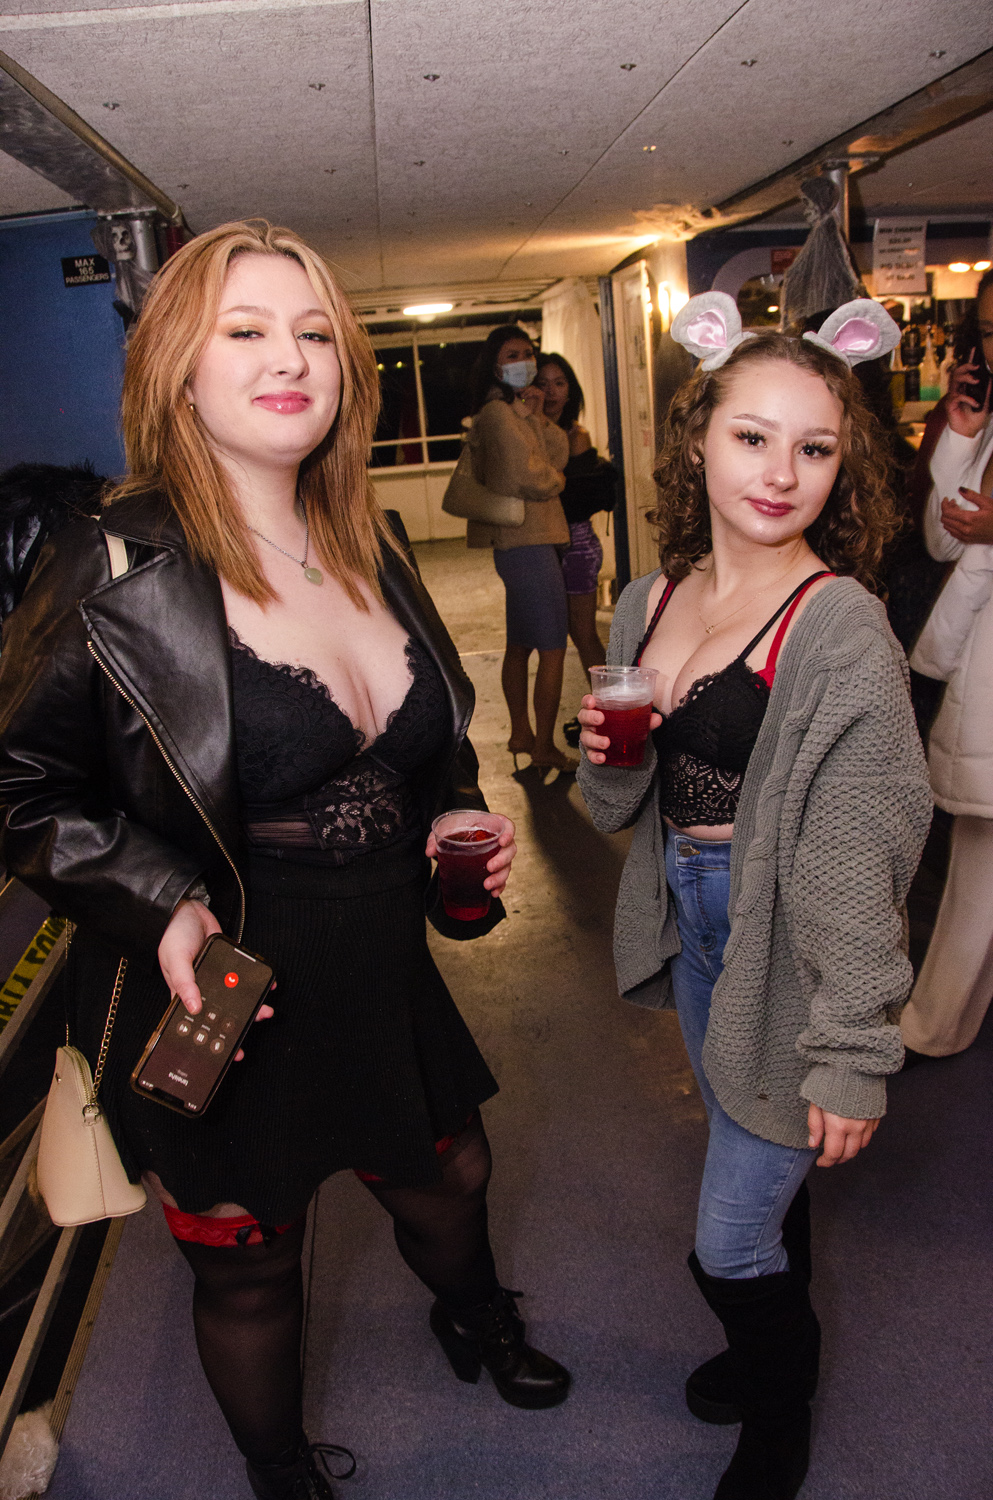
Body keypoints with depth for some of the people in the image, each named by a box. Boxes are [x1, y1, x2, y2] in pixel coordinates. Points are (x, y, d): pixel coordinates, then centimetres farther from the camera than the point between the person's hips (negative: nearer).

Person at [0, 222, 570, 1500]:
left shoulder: (367, 551, 3)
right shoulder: (116, 572, -17)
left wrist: (461, 827, 0)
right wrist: (160, 907, -23)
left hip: (387, 983, 6)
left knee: (448, 1173, 28)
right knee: (248, 1264, 17)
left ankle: (475, 1320, 64)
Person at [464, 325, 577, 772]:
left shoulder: (516, 410, 19)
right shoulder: (498, 412, -12)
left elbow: (558, 456, 8)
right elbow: (528, 477, -18)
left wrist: (537, 417, -7)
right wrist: (557, 481, 2)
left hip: (516, 545, 10)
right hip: (529, 544, -10)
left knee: (520, 645, 16)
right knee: (552, 648, -6)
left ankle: (521, 733, 27)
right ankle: (544, 748, 1)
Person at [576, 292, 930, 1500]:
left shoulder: (842, 632, -20)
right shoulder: (650, 602, 0)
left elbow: (859, 859, -20)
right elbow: (624, 804, 10)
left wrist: (853, 1053, -18)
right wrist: (604, 756, -12)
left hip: (787, 955, -6)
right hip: (690, 924, 6)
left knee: (730, 1242, 6)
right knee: (754, 1162, 26)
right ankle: (776, 1344, 54)